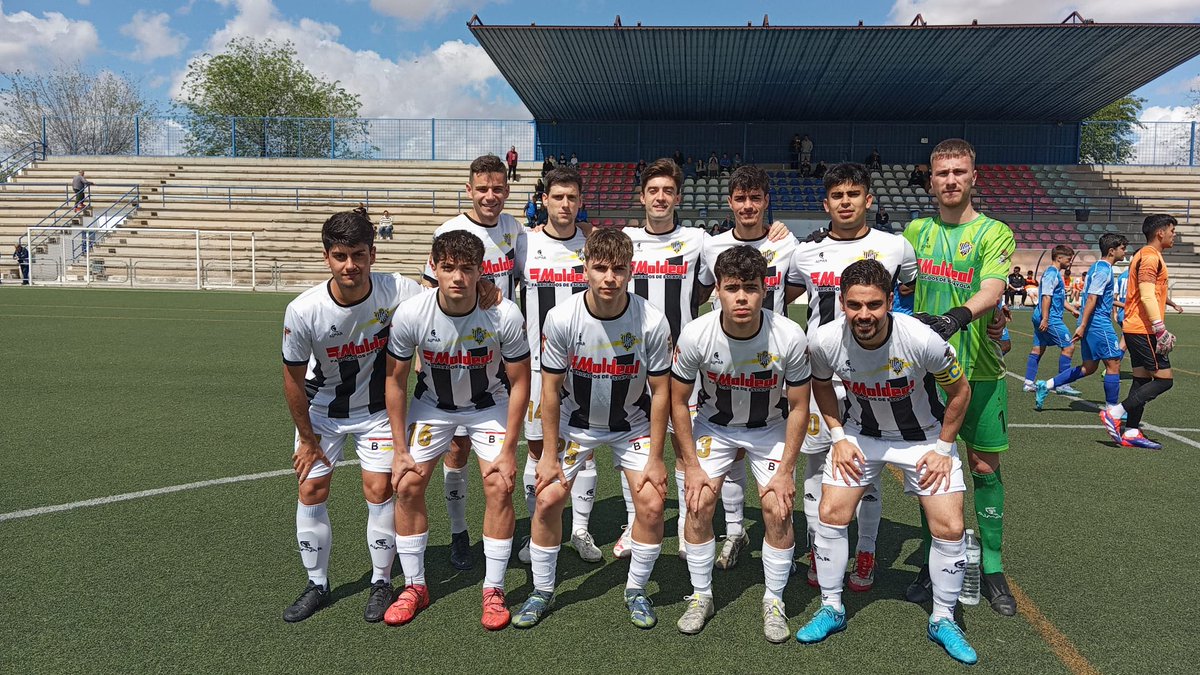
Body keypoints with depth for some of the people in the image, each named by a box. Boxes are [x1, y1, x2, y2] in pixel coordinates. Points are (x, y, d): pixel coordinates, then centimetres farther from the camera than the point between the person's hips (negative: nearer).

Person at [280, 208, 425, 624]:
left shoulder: (397, 292, -27)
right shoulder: (303, 311, -26)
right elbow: (294, 379, -12)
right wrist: (307, 439, -4)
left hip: (377, 408, 0)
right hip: (321, 409, 1)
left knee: (379, 489, -4)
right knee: (311, 490, 2)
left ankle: (381, 583, 16)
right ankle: (317, 585, 21)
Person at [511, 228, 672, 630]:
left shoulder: (652, 322, -23)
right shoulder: (561, 318, -23)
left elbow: (660, 392, -12)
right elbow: (551, 388, -12)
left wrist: (655, 458, -10)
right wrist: (550, 454, -9)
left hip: (632, 424, 0)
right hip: (576, 422, 0)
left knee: (651, 504, -10)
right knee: (548, 499, -7)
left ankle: (636, 591, 14)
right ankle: (542, 591, 16)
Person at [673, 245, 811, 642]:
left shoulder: (790, 337, -26)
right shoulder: (696, 335, -25)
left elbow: (798, 408, -12)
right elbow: (678, 401, -10)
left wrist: (785, 471, -12)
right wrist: (691, 465, -10)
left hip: (771, 428, 0)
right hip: (714, 425, 1)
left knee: (778, 509, -12)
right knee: (698, 503, -11)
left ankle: (774, 601, 10)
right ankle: (701, 596, 10)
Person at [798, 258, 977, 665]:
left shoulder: (923, 340, -31)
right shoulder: (825, 342, -25)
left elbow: (959, 391, -12)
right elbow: (821, 384, 0)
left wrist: (942, 448, -9)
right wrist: (838, 437, -6)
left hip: (924, 437, -1)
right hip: (860, 434, 2)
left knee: (949, 528, -6)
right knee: (831, 514, -5)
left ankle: (943, 620, 17)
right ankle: (831, 610, 15)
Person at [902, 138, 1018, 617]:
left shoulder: (994, 233, -4)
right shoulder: (916, 231, 8)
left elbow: (992, 289, -21)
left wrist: (960, 315, -40)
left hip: (979, 369, -2)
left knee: (985, 465, 5)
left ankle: (992, 568, 18)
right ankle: (932, 564, 20)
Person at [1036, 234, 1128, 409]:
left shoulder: (1097, 267, 17)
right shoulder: (1103, 270, -14)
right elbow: (1092, 299, -21)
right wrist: (1082, 326, -25)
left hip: (1092, 323, 10)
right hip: (1099, 324, -10)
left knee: (1089, 367, 11)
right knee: (1114, 363, -2)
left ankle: (1046, 385, 7)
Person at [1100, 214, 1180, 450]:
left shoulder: (1146, 255, 19)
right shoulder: (1151, 256, -13)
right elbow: (1147, 296, -22)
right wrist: (1161, 330, -24)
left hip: (1135, 328, 10)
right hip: (1144, 330, -10)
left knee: (1142, 379, 9)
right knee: (1164, 379, -8)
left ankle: (1131, 433, 10)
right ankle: (1115, 413, -9)